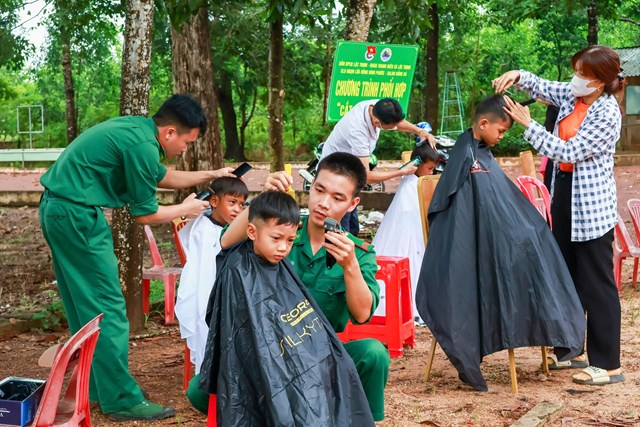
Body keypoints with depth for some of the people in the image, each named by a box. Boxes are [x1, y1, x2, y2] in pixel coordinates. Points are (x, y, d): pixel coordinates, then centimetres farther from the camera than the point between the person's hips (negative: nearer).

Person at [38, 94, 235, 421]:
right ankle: (121, 399, 0)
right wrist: (185, 209, 6)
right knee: (107, 308, -5)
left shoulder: (137, 128, 11)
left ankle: (95, 388, 27)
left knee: (83, 305, 17)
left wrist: (211, 175, 26)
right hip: (77, 215, -11)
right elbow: (144, 214, -10)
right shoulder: (142, 145, -19)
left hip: (56, 208, 11)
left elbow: (162, 177, 28)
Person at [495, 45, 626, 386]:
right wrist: (517, 75, -4)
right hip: (565, 195, 9)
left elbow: (568, 152, -22)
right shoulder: (572, 95, 3)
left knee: (597, 283, -5)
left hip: (591, 206, -9)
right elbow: (542, 87, 17)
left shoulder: (606, 114, -20)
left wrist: (527, 124, -20)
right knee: (567, 277, 16)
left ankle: (608, 365, 1)